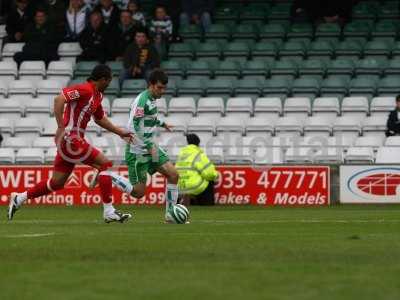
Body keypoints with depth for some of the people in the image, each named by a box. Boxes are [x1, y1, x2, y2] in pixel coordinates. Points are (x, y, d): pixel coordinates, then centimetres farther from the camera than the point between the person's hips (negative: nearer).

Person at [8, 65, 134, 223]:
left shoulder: (97, 95, 15)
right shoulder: (84, 89, -15)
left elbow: (100, 119, 30)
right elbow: (59, 100, -25)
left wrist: (120, 132, 29)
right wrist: (61, 127, -27)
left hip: (70, 141, 10)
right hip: (71, 140, -10)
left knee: (57, 183, 12)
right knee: (105, 164, -9)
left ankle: (19, 198, 21)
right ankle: (109, 212, -7)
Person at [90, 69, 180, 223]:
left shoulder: (152, 99, 9)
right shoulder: (142, 101, -20)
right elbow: (133, 127, -26)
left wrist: (161, 123, 43)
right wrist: (150, 146, -28)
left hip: (150, 147, 9)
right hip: (137, 151, -9)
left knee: (173, 175, -3)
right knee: (138, 192, -5)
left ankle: (170, 215, 4)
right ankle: (105, 175, 9)